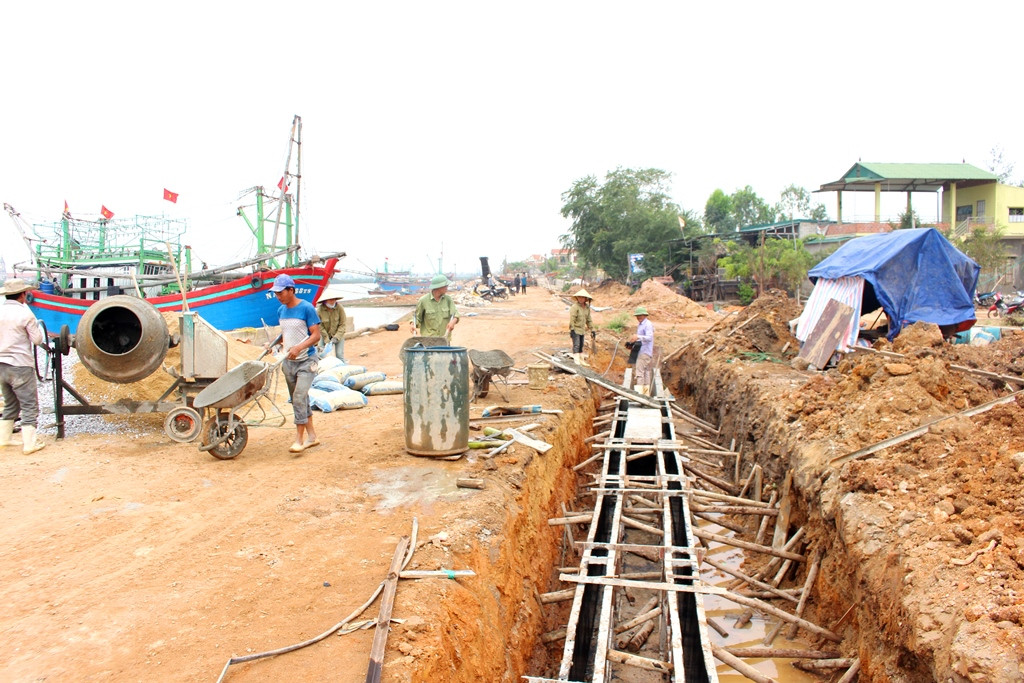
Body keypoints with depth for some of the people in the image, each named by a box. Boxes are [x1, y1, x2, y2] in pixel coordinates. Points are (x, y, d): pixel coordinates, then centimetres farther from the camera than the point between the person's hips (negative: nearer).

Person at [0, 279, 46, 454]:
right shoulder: (25, 313, -13)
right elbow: (38, 339, -8)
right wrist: (38, 326, 7)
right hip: (20, 365, -7)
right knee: (29, 405, 0)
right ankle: (29, 443, -1)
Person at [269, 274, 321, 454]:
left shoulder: (306, 308, -11)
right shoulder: (281, 311, 9)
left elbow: (316, 335, -14)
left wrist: (299, 347, -27)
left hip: (306, 361, -7)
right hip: (288, 362, 7)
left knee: (299, 397, -15)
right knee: (299, 400, 11)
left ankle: (299, 439, -8)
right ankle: (311, 436, 21)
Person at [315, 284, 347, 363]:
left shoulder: (339, 308, -17)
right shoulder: (320, 309, -17)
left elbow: (342, 324, -11)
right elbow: (320, 326, -12)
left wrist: (336, 337, -19)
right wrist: (327, 340, -14)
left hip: (338, 335, -1)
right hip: (325, 335, 1)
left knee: (339, 354, -8)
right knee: (321, 353, -4)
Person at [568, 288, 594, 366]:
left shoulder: (587, 307, 9)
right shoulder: (575, 307, -15)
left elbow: (589, 319, 17)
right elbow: (572, 319, -18)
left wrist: (592, 329, 19)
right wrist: (571, 329, -20)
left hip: (582, 330, 7)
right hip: (575, 329, -7)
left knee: (581, 345, 15)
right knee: (576, 345, -12)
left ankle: (581, 360, 23)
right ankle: (576, 361, -14)